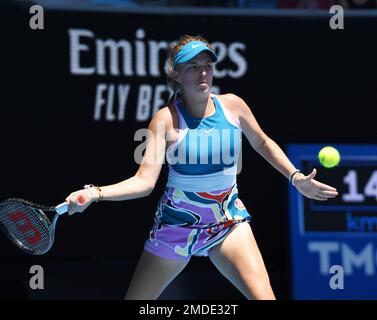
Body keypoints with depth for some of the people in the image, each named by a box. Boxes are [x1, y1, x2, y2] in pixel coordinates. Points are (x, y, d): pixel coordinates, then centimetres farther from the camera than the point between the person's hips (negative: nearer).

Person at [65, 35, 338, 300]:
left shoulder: (232, 105, -7)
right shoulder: (167, 119, -15)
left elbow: (262, 143, 14)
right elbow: (144, 181, -22)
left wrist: (296, 178, 5)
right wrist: (94, 193, -36)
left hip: (228, 222, 2)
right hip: (177, 223, -1)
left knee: (263, 296, -20)